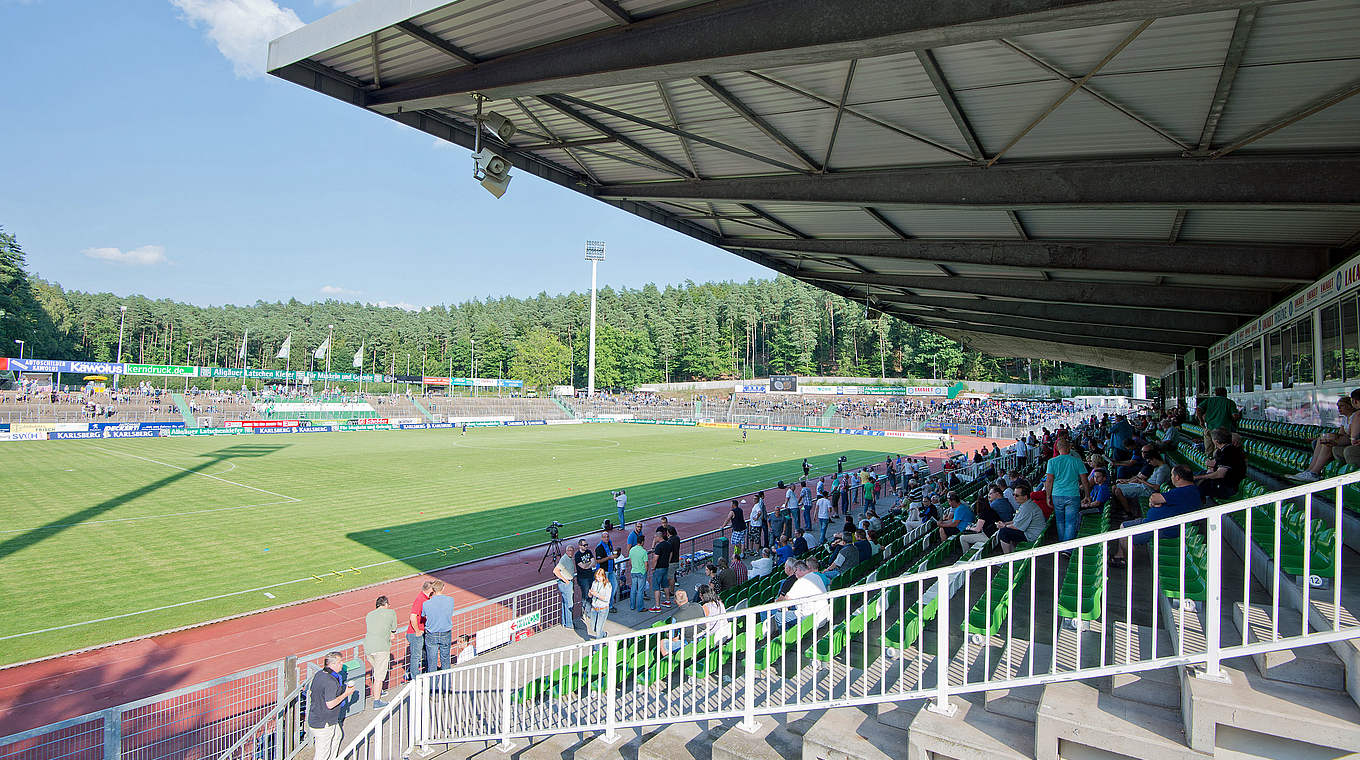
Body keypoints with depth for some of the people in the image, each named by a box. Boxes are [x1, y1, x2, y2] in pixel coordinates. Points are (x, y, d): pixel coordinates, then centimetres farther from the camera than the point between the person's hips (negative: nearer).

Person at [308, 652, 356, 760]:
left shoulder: (319, 674, 1)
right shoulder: (331, 682, -27)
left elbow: (310, 693, 13)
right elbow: (330, 704, -28)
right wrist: (345, 694, -17)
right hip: (323, 724, -10)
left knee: (336, 735, 31)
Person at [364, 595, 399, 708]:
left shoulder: (369, 615, 20)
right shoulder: (391, 612, 6)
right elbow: (394, 630, 9)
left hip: (367, 647, 6)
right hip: (381, 648, -6)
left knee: (377, 670, 26)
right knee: (379, 675, 0)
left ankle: (379, 691, 39)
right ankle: (377, 701, 2)